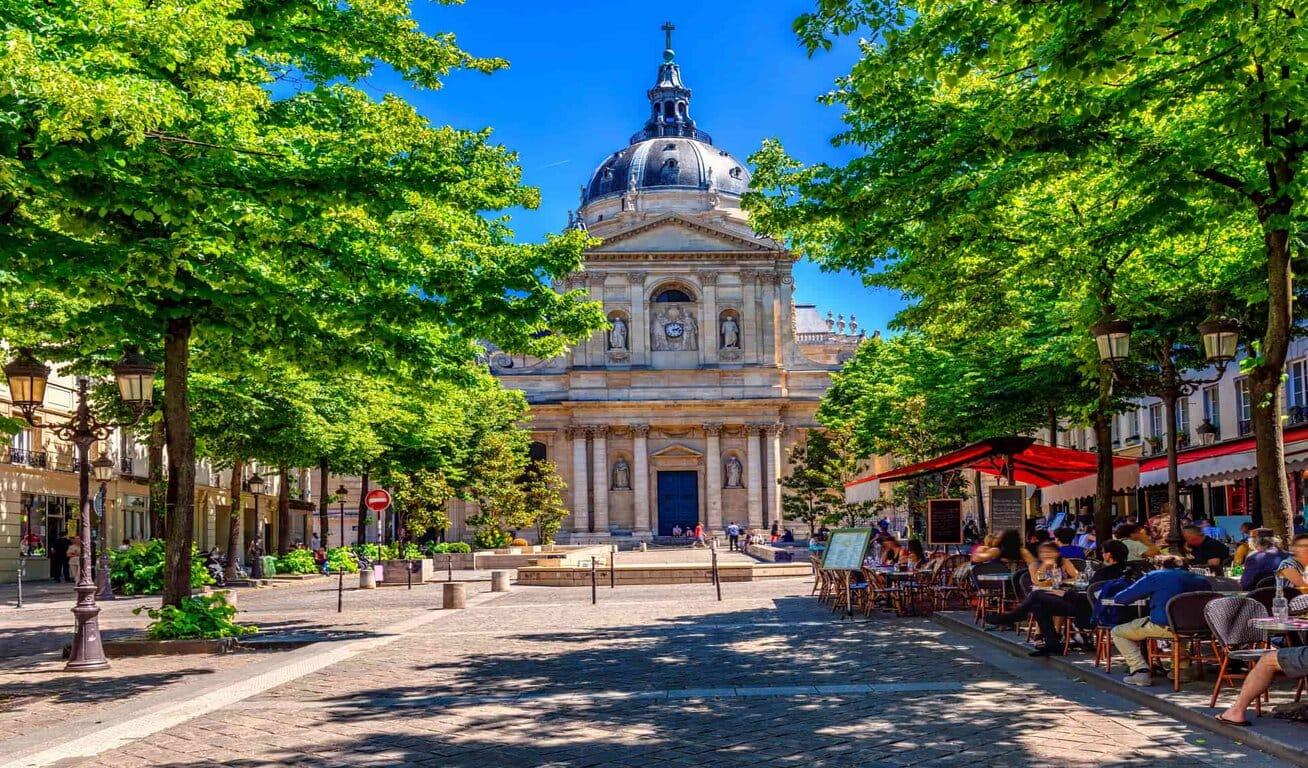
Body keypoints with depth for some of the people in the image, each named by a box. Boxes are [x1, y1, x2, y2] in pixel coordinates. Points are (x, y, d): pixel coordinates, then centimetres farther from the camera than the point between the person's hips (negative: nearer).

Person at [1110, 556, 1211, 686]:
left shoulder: (1154, 576, 4)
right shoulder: (1194, 578, 14)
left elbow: (1119, 599, 4)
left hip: (1163, 627, -5)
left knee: (1117, 632, 13)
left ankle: (1140, 671, -4)